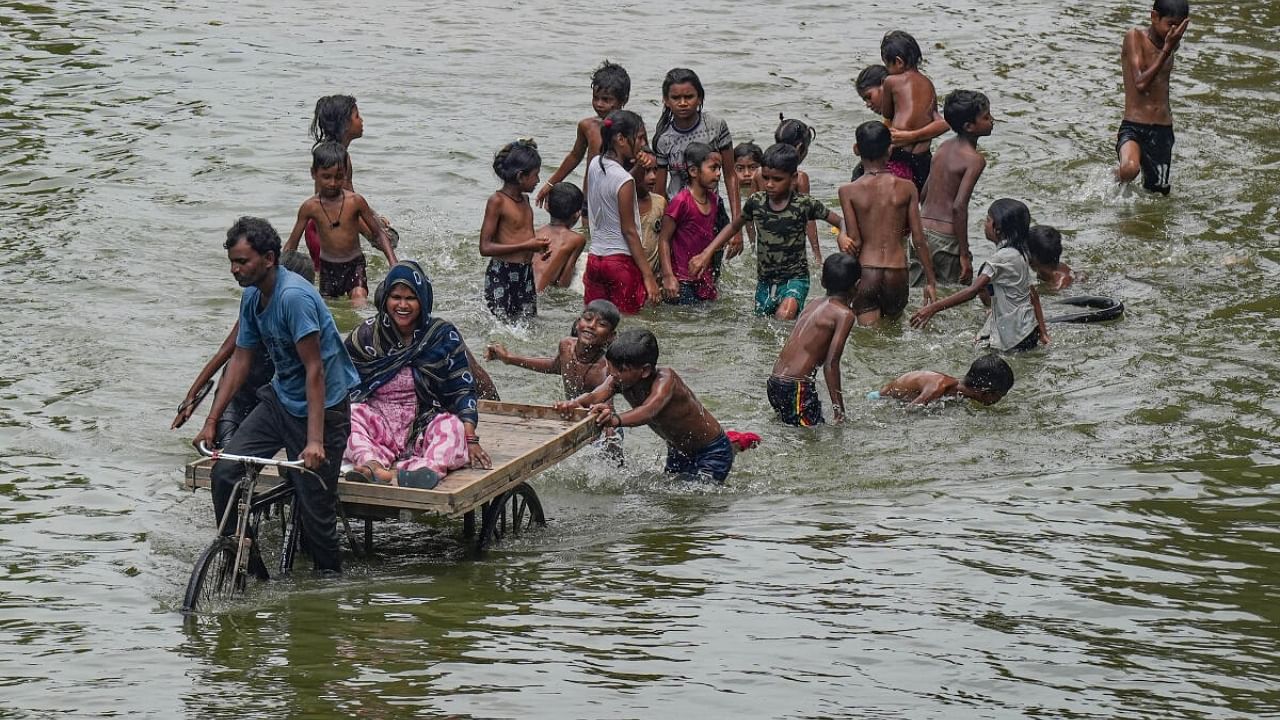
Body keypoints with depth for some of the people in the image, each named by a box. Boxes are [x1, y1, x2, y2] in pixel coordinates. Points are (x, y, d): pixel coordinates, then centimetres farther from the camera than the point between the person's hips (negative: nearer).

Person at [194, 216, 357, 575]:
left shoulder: (294, 296, -24)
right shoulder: (252, 297, 2)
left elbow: (314, 370, -26)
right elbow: (240, 360, 11)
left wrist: (315, 441, -30)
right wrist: (211, 421, 6)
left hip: (321, 407, -8)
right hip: (279, 401, 8)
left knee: (315, 506, -6)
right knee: (225, 471, -7)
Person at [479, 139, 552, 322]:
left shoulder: (524, 199, 12)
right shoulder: (497, 201, -12)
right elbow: (485, 248, -17)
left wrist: (537, 243, 6)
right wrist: (525, 246, -20)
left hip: (525, 273, 8)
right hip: (502, 274, -8)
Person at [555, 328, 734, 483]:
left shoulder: (665, 379, -33)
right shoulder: (618, 379, -14)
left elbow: (649, 411, -52)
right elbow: (595, 396, -33)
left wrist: (617, 420, -72)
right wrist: (574, 403, -57)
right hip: (677, 452, 7)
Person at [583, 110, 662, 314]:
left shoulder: (595, 165, 4)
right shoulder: (624, 181, -17)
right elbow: (629, 231, -15)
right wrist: (648, 275, -12)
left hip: (595, 257, 7)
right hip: (621, 261, -7)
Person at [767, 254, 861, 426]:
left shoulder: (814, 306, 17)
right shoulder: (845, 315, -6)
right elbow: (831, 364, -13)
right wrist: (839, 411, -12)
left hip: (774, 384, 8)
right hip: (797, 387, -8)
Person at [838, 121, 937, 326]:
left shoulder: (848, 191, -3)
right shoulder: (906, 188, 1)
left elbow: (854, 242, -3)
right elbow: (918, 238, 3)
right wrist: (930, 280, 11)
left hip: (865, 270, -1)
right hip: (897, 271, 1)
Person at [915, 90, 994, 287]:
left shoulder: (944, 147, 10)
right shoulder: (975, 159, -12)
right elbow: (959, 206, -21)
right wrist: (964, 254, -18)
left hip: (921, 232, 7)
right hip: (946, 239, -7)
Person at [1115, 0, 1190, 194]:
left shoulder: (1172, 43, 10)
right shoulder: (1135, 38, -9)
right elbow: (1140, 84, -20)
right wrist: (1166, 50, -23)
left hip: (1162, 132, 6)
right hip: (1133, 127, -6)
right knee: (1130, 170, -35)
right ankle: (1119, 179, 0)